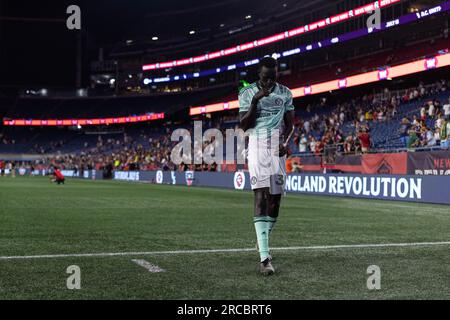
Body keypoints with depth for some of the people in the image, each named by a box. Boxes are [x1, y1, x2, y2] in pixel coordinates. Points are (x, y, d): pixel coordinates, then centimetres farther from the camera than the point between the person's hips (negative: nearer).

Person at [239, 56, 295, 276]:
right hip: (257, 144, -3)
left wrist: (286, 142, -8)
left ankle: (263, 240, 30)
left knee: (275, 197, 5)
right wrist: (255, 102, -14)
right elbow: (243, 125, -3)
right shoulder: (247, 93, 2)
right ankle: (264, 257, -21)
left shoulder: (285, 93, 10)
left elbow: (290, 123, 11)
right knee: (260, 194, -15)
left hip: (277, 146, 4)